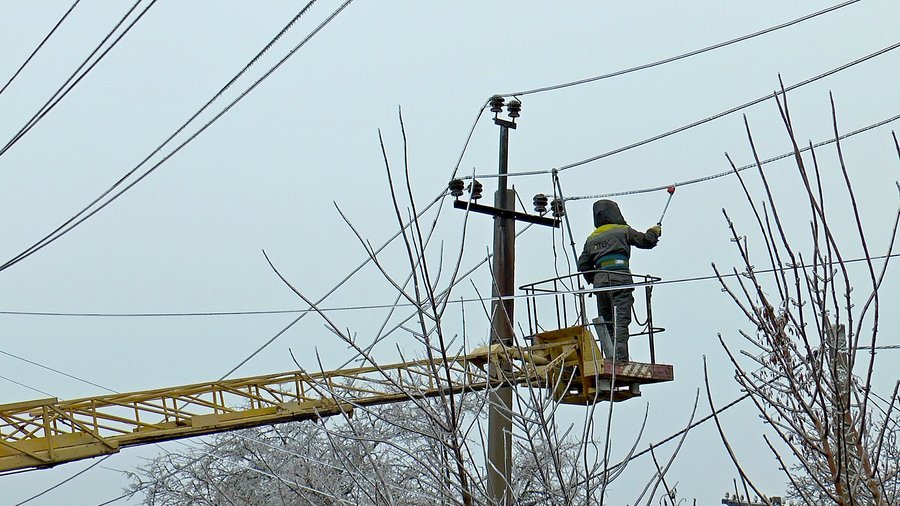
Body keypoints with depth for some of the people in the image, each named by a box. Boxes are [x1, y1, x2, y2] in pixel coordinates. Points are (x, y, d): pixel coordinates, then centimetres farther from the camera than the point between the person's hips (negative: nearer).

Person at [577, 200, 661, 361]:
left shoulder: (591, 239, 20)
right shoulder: (623, 230, 8)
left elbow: (583, 265, 15)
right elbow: (646, 241, 15)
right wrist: (654, 232, 35)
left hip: (600, 281, 4)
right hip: (620, 280, -4)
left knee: (607, 324, 9)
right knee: (620, 322, -12)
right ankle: (620, 358, -26)